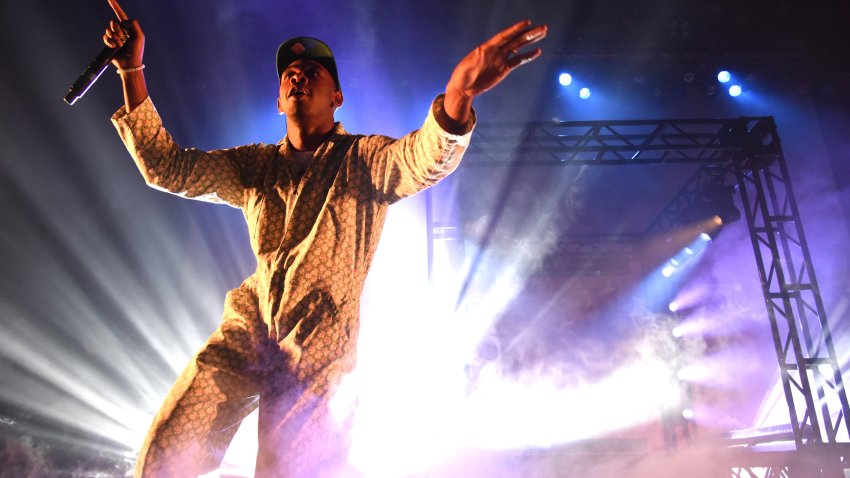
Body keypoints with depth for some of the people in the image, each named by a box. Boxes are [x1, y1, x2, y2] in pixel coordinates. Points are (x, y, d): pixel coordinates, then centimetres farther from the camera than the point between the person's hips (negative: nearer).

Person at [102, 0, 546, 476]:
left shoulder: (364, 160, 0)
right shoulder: (254, 165, 13)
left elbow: (425, 159, -21)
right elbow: (168, 167, 8)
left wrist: (459, 94, -44)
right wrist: (133, 70, -1)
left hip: (318, 351, -3)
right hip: (247, 328, 4)